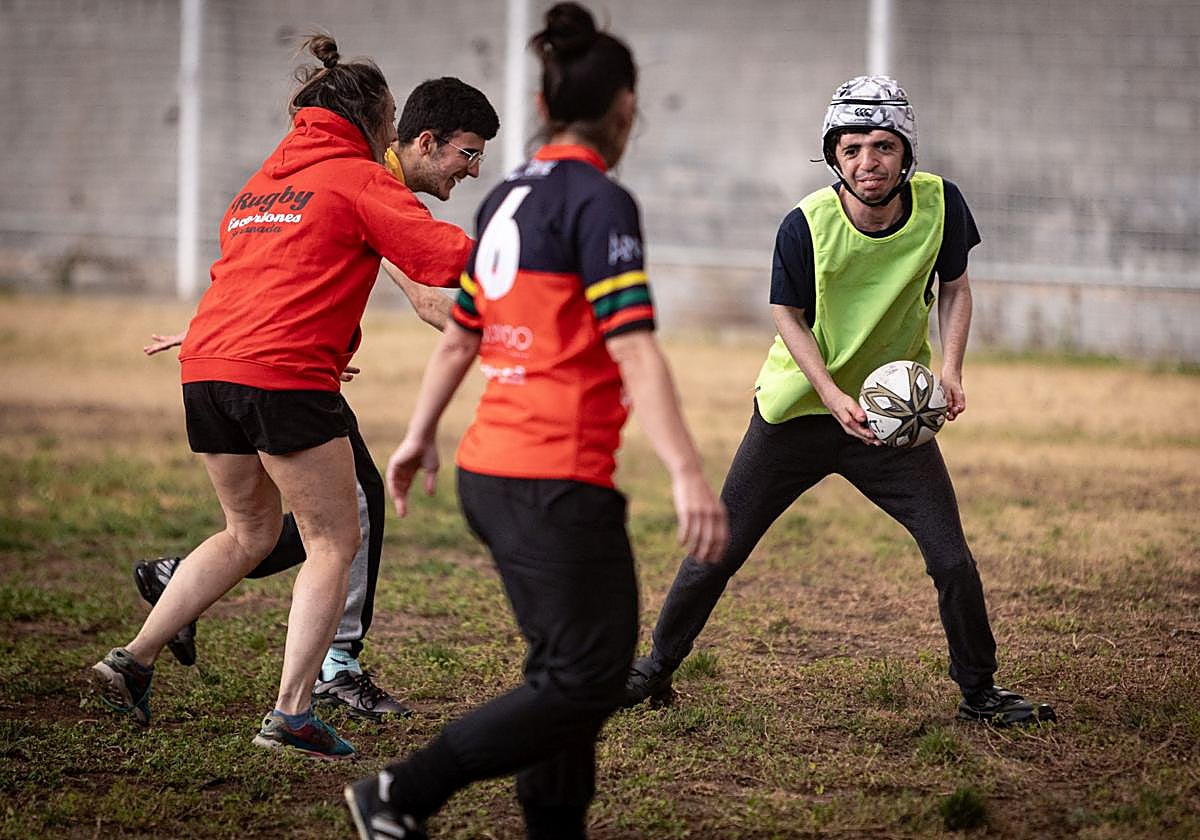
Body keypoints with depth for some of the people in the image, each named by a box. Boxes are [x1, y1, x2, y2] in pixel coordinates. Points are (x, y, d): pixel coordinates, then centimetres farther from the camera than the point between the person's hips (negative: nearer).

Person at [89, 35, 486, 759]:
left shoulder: (260, 184, 25)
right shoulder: (360, 178, 3)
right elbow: (445, 257, -6)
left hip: (207, 368, 8)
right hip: (284, 374, -8)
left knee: (250, 533, 23)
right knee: (336, 541, 3)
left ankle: (134, 659, 17)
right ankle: (293, 712, -5)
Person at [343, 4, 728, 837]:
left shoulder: (508, 198, 13)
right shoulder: (599, 202, -12)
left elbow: (460, 336, 22)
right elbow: (633, 349, -20)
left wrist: (420, 436, 34)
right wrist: (688, 474, -24)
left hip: (491, 474, 9)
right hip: (558, 482, -9)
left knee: (567, 667, 16)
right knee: (589, 678, -4)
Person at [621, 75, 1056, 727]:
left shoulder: (939, 204, -14)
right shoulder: (806, 224, -21)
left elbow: (953, 285, 3)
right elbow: (789, 316, -9)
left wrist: (950, 369, -12)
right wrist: (834, 397, -22)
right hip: (799, 408, -1)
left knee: (952, 559, -5)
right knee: (720, 549, 4)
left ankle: (979, 691, 16)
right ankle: (656, 669, 23)